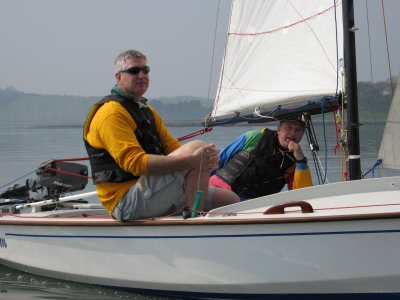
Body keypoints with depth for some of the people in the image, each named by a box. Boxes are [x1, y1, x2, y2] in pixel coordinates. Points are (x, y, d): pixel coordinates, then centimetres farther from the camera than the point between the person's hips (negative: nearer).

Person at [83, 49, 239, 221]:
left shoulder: (148, 111, 23)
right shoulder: (112, 113, -10)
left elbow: (173, 147, 15)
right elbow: (135, 162, -22)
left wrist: (209, 160, -9)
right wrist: (192, 160, -29)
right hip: (126, 201, -9)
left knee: (230, 200, 3)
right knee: (196, 147, -24)